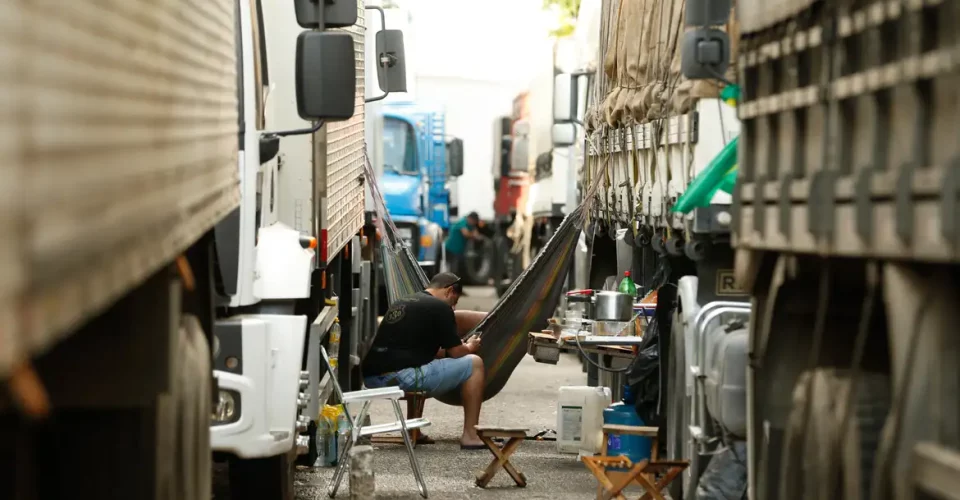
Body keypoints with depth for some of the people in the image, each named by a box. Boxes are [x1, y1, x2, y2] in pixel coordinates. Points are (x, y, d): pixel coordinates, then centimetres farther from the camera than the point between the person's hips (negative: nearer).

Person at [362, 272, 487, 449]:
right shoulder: (440, 307, -1)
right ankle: (470, 436, 5)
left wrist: (452, 348, 39)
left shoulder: (401, 303, 25)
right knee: (473, 363, 5)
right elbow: (456, 352, 3)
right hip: (401, 376, -9)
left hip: (371, 377, 9)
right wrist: (469, 347, 25)